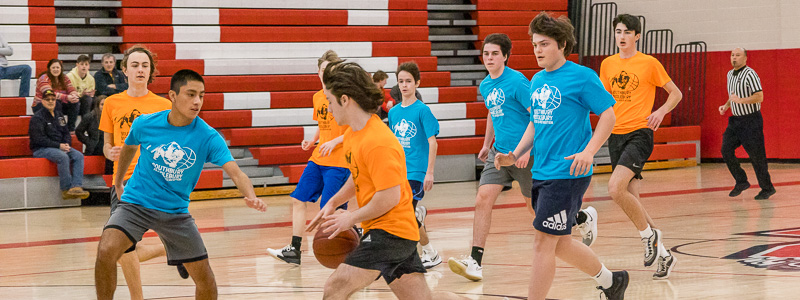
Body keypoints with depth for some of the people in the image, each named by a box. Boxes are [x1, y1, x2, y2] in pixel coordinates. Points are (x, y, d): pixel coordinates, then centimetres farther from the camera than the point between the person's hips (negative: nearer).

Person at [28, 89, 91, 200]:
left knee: (78, 156, -17)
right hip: (41, 149, -7)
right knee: (63, 157, -34)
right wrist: (59, 146, -18)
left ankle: (76, 187, -31)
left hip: (61, 147, 7)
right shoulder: (37, 118, -6)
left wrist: (66, 144, -3)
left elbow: (66, 133, 20)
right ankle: (66, 189, -27)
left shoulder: (59, 115, 18)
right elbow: (39, 139, -15)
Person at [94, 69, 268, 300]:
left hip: (175, 211, 1)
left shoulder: (209, 137, -14)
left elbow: (236, 173, -26)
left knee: (205, 277, 0)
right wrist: (118, 183, 28)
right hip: (136, 203, -1)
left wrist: (251, 197, -47)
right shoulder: (145, 124, -9)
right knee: (106, 251, -26)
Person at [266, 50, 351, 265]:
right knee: (298, 199, 2)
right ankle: (294, 250, 6)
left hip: (338, 161, -7)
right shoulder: (318, 97, 11)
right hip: (317, 159, 7)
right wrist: (313, 141, 7)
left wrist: (335, 141, -19)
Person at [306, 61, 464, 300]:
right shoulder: (352, 135, 10)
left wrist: (351, 218, -12)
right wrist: (333, 203, 12)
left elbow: (389, 197, -23)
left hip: (390, 230, -10)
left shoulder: (377, 142, -21)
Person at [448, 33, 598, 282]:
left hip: (524, 153, -6)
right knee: (483, 200, -10)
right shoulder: (485, 86, 9)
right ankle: (475, 262, -11)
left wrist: (527, 148, -23)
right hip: (499, 152, 6)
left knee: (536, 207, 5)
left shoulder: (517, 81, -14)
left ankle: (585, 217, 31)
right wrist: (486, 145, 26)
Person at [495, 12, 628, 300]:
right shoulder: (537, 80, 13)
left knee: (544, 242, -8)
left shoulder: (582, 76, -9)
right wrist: (515, 154, 10)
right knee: (559, 242, 15)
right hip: (541, 173, 8)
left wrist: (588, 152, -20)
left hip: (567, 173, -8)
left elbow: (608, 115, -9)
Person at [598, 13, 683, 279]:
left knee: (615, 188, -24)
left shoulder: (649, 63, -3)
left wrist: (661, 111, -13)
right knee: (631, 200, 5)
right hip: (615, 135, 6)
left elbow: (676, 93, 5)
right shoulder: (607, 64, 11)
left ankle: (649, 235, -4)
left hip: (639, 133, -6)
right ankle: (662, 253, 16)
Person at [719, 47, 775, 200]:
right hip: (735, 120, 8)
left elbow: (759, 97, -21)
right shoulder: (730, 74, 12)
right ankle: (741, 182, 11)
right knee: (726, 149, -3)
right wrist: (726, 105, 9)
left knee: (756, 155, -2)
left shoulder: (750, 74, -15)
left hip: (751, 120, -8)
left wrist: (740, 100, -27)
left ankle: (767, 188, 11)